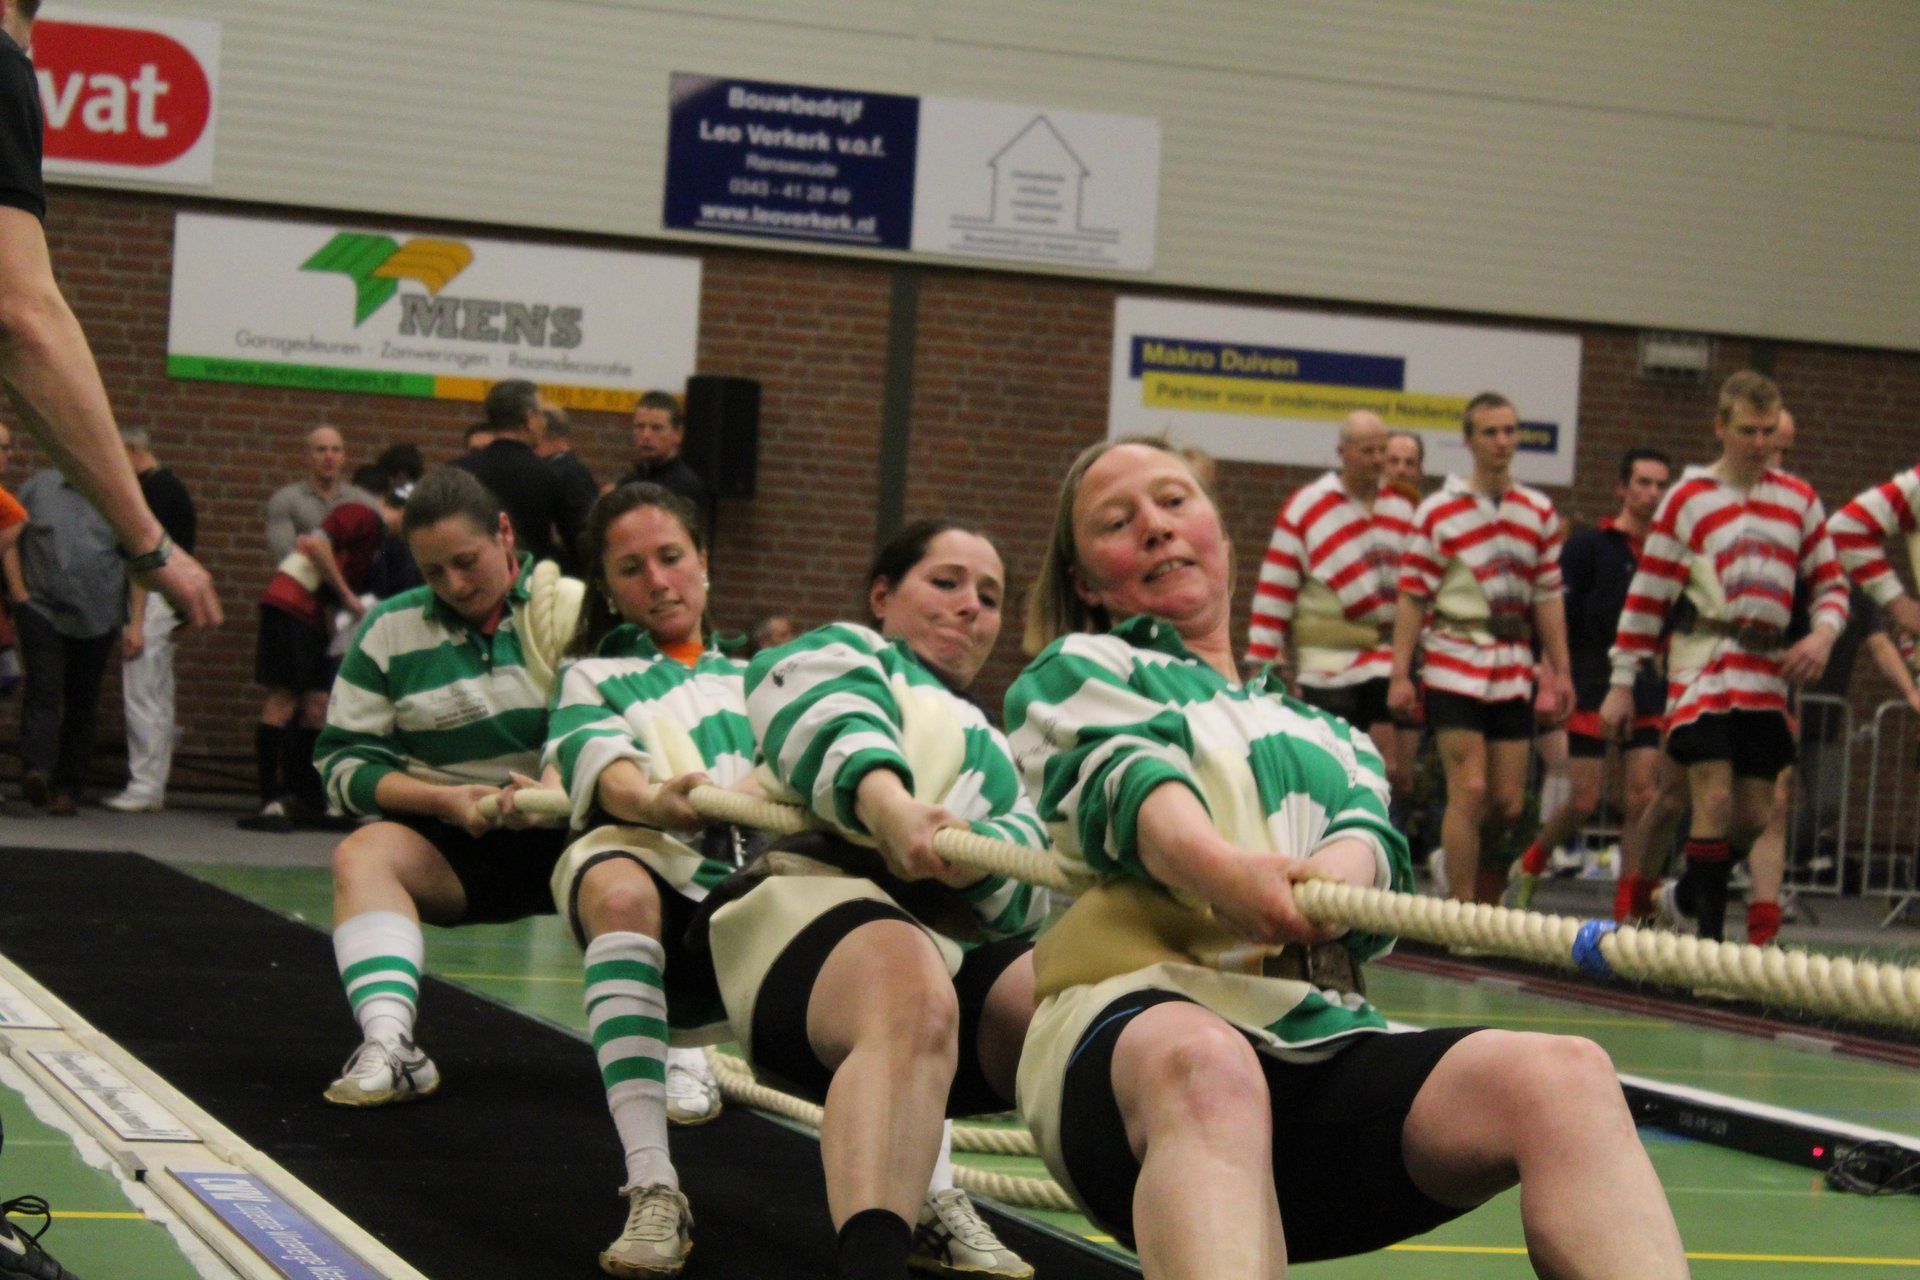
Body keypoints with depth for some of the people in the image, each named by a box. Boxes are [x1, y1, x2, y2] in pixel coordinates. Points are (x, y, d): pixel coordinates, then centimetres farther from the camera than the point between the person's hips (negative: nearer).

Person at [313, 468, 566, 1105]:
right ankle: (389, 1045, -43)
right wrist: (446, 800, -14)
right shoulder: (390, 629, 6)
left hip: (570, 836, -2)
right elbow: (344, 760, 2)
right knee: (362, 853, -28)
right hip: (448, 843, 2)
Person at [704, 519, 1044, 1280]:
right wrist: (890, 806, -27)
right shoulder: (849, 652, 26)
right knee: (912, 1000, -41)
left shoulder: (993, 750, 40)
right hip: (813, 895, -5)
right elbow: (828, 713, -3)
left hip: (964, 932, 6)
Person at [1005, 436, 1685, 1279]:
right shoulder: (1074, 671, 23)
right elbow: (1124, 775, 0)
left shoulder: (1328, 733, 35)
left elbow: (1369, 838, 12)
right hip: (1138, 1015, -4)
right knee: (1202, 1068, -42)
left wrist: (1336, 874, -16)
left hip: (1323, 1034, 4)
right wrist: (1220, 868, -25)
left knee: (1563, 1077, -27)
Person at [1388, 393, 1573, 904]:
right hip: (1455, 662, -4)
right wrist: (1400, 674, -8)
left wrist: (1560, 671, 9)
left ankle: (1451, 863, 31)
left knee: (1508, 801, 3)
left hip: (1513, 668, 4)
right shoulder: (1439, 512, -2)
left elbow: (1548, 598, 13)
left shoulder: (1540, 513, 10)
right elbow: (1412, 597, -3)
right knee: (1469, 789, -11)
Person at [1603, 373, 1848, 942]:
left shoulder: (1798, 499, 11)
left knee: (1753, 815, 6)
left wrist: (1823, 634, -4)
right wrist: (1622, 682, 1)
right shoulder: (1687, 499, 1)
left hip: (1769, 672, 4)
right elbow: (1647, 596, 2)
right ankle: (1711, 934, -8)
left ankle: (1683, 895, 30)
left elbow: (1830, 583, 17)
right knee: (1715, 799, -14)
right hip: (1704, 665, -4)